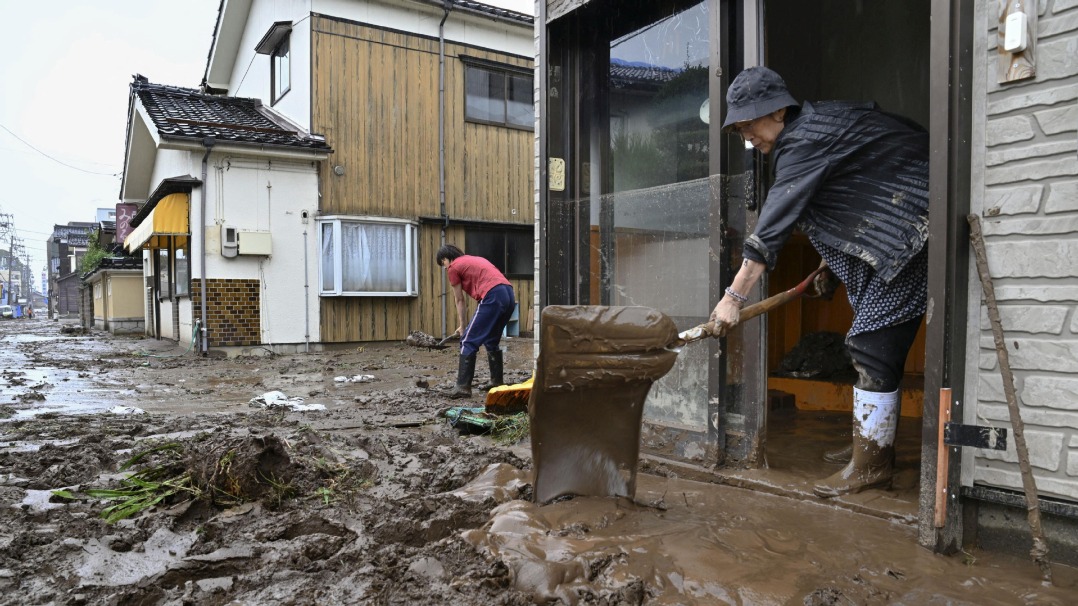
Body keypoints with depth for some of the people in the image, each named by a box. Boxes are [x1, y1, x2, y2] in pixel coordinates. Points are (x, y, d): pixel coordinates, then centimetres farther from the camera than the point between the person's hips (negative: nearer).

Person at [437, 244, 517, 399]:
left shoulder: (453, 267, 10)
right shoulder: (475, 259, 31)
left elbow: (459, 301, 14)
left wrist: (462, 326, 23)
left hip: (493, 297, -8)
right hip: (509, 294, 8)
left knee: (468, 341, 0)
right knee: (492, 340, 23)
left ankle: (463, 386, -2)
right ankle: (498, 382, 28)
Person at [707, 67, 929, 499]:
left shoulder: (805, 140, -20)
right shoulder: (810, 127, 10)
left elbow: (775, 224, -26)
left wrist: (735, 296, -26)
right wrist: (831, 263, 15)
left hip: (907, 227, -10)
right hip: (886, 233, 10)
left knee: (873, 343, -11)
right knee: (869, 340, 12)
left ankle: (871, 464, -2)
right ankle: (871, 443, 23)